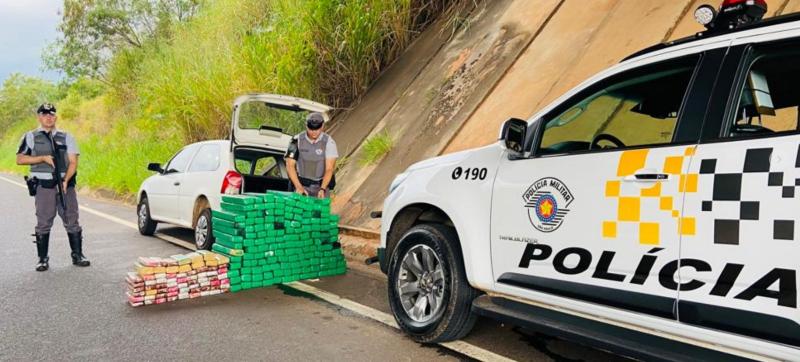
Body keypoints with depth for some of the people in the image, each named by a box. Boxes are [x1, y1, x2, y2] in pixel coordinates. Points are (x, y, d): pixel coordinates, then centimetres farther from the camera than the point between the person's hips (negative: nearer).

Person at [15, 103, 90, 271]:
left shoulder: (66, 137, 11)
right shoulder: (31, 137, 8)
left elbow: (73, 161, 3)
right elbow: (20, 159, 1)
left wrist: (66, 181, -11)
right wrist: (43, 158, -11)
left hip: (66, 184, 1)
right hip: (44, 186, -1)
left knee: (72, 221, 2)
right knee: (43, 224, 2)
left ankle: (77, 255, 9)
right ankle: (43, 259, 10)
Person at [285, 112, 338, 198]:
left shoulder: (329, 142, -10)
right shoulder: (297, 140, -5)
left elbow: (329, 169, -13)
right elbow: (290, 165, -5)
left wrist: (322, 189, -26)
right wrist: (298, 187, -15)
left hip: (322, 185, -1)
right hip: (301, 185, 1)